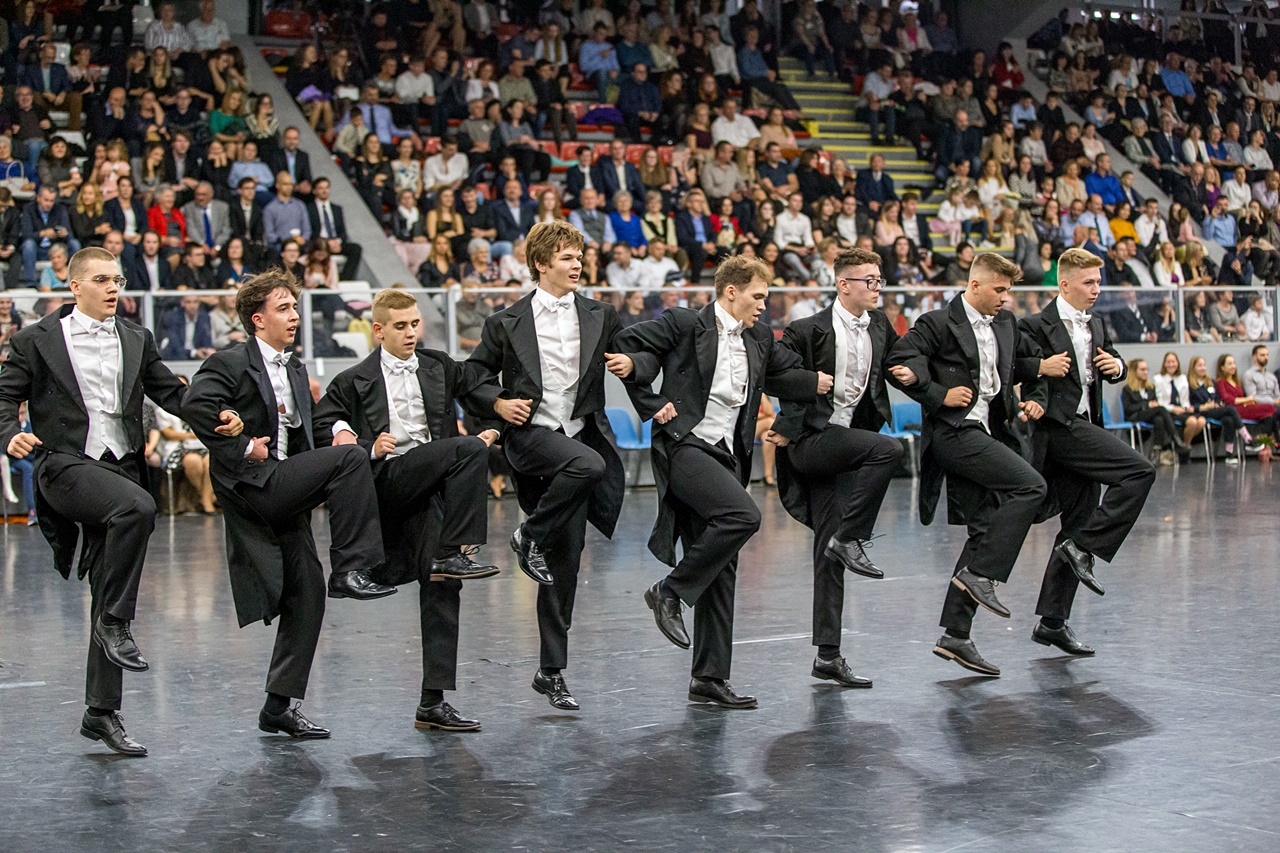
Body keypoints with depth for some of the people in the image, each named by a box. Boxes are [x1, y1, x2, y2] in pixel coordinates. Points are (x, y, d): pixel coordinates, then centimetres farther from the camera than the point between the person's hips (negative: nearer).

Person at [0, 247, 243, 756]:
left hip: (121, 467, 5)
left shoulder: (137, 341, 16)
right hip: (66, 466, -5)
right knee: (138, 507, -35)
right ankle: (116, 622, -21)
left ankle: (102, 712, 13)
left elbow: (170, 393, 15)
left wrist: (217, 417, -3)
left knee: (110, 596, 5)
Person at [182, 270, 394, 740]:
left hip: (287, 498, 8)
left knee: (307, 592, 5)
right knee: (352, 457, -21)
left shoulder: (296, 371, 21)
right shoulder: (231, 363, -5)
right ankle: (350, 569, -19)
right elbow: (195, 405, -21)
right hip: (254, 486, -8)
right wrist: (241, 448, -20)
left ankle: (280, 705, 13)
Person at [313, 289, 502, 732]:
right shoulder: (355, 381, 7)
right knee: (469, 450, -25)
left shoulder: (440, 367, 18)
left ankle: (433, 702, 1)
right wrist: (369, 449, -12)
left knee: (441, 588, -4)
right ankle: (454, 555, -26)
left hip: (435, 487, 4)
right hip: (388, 480, -4)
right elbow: (322, 429, 3)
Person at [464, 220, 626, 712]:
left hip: (580, 435, 3)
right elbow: (473, 376, 10)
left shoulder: (600, 317, 10)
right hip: (529, 433, -3)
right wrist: (498, 402, -8)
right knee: (588, 464, -37)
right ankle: (530, 537, -12)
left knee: (565, 561, 3)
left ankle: (552, 671, 12)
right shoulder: (508, 323, 4)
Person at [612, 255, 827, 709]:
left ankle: (709, 678, 12)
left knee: (721, 571, 5)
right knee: (743, 515, -29)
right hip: (684, 445, -7)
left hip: (727, 456, 7)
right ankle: (670, 591, -12)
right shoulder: (684, 324, -5)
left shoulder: (758, 338, 14)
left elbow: (781, 375, 28)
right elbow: (627, 345, -4)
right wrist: (652, 405, -9)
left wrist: (817, 381, 7)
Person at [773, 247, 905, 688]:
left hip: (846, 444, 6)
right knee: (889, 449, -28)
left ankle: (828, 655, 8)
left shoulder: (879, 326, 9)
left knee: (829, 554, 6)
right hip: (811, 440, -6)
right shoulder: (809, 330, -10)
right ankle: (850, 540, -16)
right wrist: (786, 428, -12)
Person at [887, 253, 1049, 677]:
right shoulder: (939, 323, -7)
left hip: (986, 432, 8)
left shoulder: (1006, 324, 16)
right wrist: (939, 395, -17)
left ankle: (956, 635, 10)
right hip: (954, 431, -8)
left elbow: (1026, 363, 30)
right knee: (1029, 485, -21)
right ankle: (980, 575, -16)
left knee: (985, 530, 6)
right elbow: (898, 360, -14)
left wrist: (1027, 401, 12)